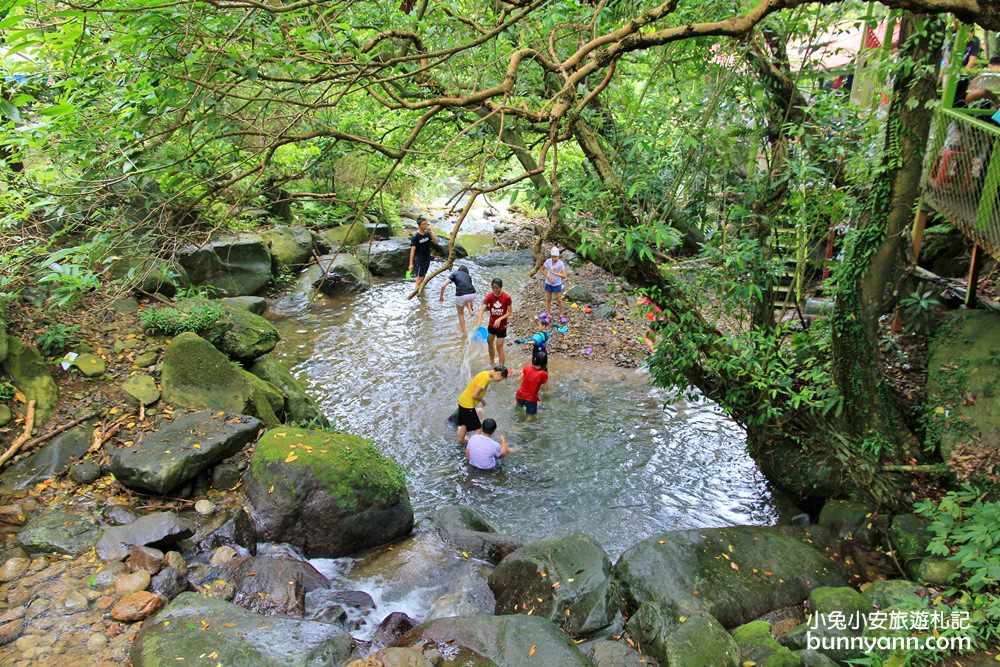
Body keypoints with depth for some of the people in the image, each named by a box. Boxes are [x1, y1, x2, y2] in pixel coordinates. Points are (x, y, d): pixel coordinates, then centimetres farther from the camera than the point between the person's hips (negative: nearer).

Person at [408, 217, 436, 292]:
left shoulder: (427, 234, 1)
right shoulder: (415, 237, -17)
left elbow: (435, 242, -8)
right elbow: (412, 250, -17)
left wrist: (430, 231, -17)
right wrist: (411, 264, -19)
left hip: (427, 260, 6)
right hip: (419, 261, -6)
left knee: (422, 278, 17)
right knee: (419, 279, -4)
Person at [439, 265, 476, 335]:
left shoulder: (454, 274, 19)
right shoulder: (468, 276, 28)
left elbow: (443, 286, 6)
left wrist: (441, 296, 23)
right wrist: (470, 309, 31)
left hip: (461, 295, -3)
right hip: (472, 294, 3)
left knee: (460, 313, 24)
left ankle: (464, 333, 27)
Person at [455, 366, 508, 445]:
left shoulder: (485, 373, 5)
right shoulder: (485, 378, -24)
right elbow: (474, 395, -27)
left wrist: (481, 400, 9)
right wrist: (482, 400, -9)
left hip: (462, 401, 10)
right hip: (468, 405, -10)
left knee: (465, 424, 26)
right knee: (478, 428, 0)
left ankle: (460, 441, 41)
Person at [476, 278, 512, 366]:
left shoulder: (507, 297, -20)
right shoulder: (489, 296, -14)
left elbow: (510, 312, -13)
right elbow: (482, 309, -23)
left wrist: (499, 319, -25)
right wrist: (479, 321, -40)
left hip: (501, 325, -4)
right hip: (491, 324, 4)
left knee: (499, 347, -2)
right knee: (490, 342, 20)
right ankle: (492, 362, 42)